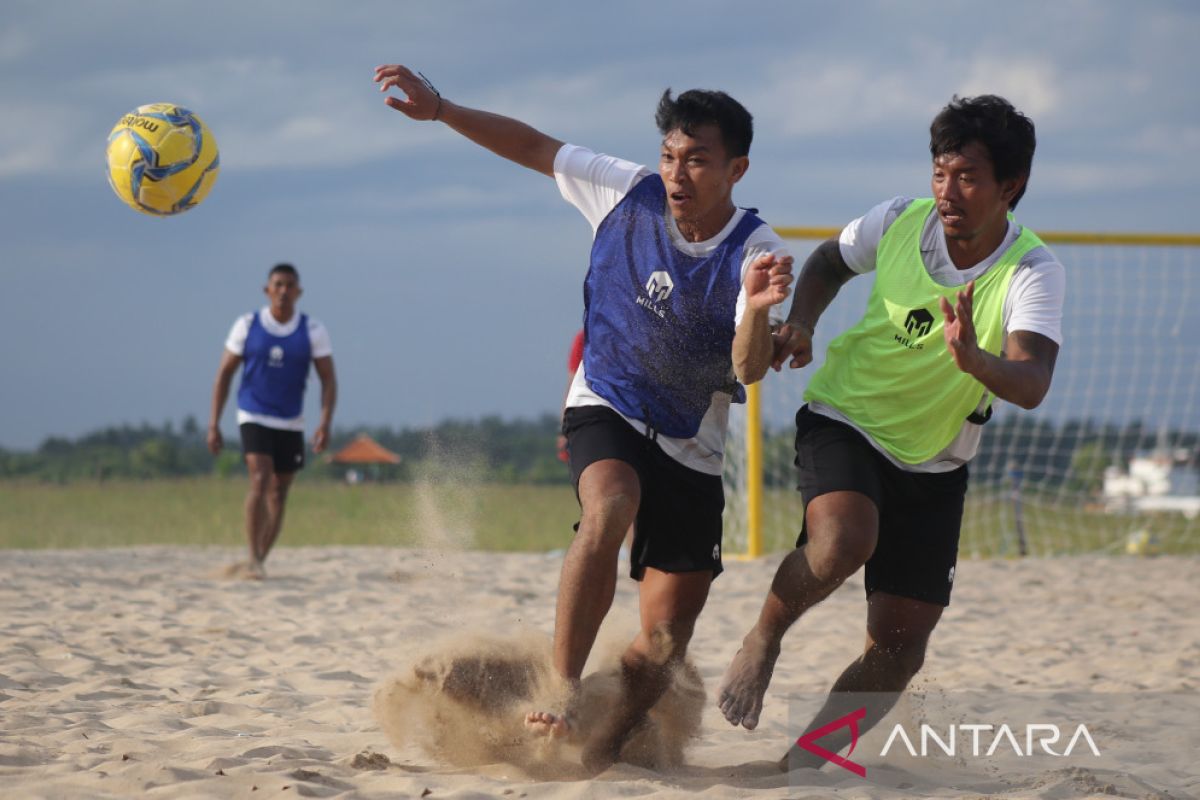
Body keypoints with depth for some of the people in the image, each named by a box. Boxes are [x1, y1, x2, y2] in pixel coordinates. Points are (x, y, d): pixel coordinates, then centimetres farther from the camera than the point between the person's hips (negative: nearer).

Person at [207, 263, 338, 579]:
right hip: (254, 418, -3)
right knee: (260, 480, -21)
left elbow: (328, 379, -2)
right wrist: (213, 424, -3)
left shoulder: (313, 331, -2)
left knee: (278, 494, 8)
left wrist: (325, 422, -17)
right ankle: (252, 557, -22)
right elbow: (224, 374, 2)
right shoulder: (247, 326, -3)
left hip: (291, 423, 3)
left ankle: (259, 561, 19)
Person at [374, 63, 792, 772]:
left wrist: (758, 310, -51)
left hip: (691, 449, 1)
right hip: (606, 410, -1)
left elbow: (749, 369, -31)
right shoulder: (631, 193, -11)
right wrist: (440, 109, -7)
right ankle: (560, 688, -33)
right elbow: (534, 147, 2)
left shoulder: (758, 256, -18)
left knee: (668, 632, -2)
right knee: (609, 509, -34)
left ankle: (603, 744, 16)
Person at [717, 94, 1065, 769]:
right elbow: (830, 260, 13)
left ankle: (800, 766, 16)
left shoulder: (1034, 273, -18)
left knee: (900, 649, -2)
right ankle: (765, 637, -6)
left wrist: (973, 359, -54)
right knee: (843, 541, -34)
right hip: (844, 420, -1)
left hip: (934, 466, 1)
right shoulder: (900, 221, -11)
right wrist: (803, 322, -5)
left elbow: (1031, 386, -35)